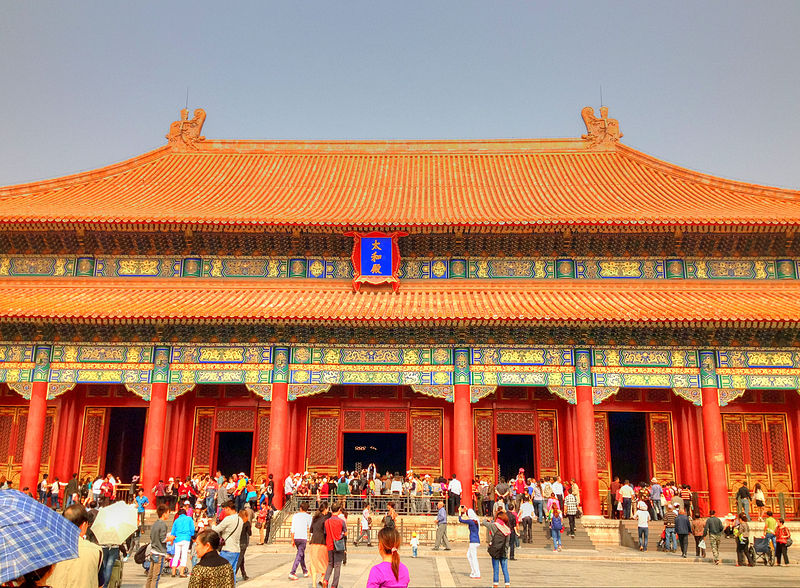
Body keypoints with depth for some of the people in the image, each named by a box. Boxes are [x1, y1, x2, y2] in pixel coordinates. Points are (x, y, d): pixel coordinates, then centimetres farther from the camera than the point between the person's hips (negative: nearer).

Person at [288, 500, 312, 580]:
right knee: (299, 555, -4)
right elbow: (311, 528, -3)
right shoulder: (308, 516, -1)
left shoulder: (295, 515, 7)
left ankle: (305, 571, 29)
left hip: (296, 537, 4)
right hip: (303, 538, -4)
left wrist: (292, 540, 6)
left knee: (302, 554, 19)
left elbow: (292, 529, 3)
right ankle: (292, 573, -14)